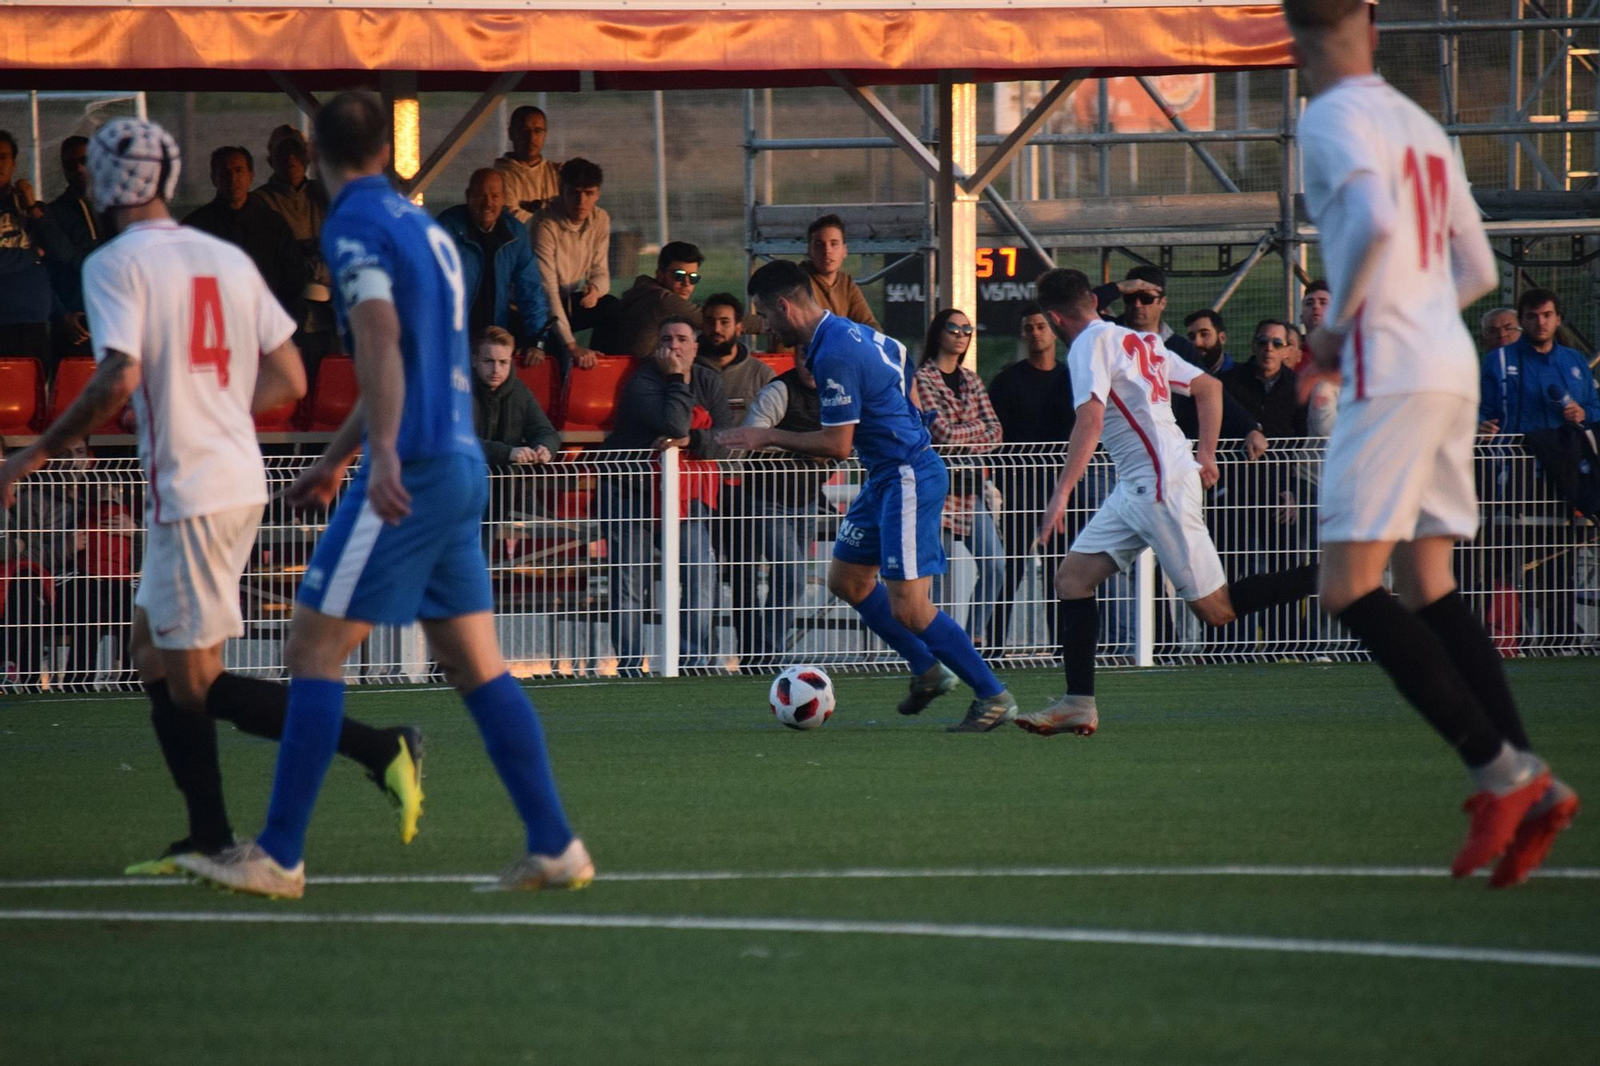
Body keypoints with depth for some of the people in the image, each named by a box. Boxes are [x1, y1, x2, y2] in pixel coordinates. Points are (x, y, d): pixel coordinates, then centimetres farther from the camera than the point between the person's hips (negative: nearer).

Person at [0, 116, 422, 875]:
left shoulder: (115, 265, -9)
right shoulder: (229, 259, 12)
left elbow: (120, 379, -21)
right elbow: (290, 381, 12)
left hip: (189, 488, -8)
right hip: (239, 478, 8)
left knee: (195, 684, -4)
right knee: (154, 653, 18)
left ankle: (380, 749, -11)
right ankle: (209, 839, 16)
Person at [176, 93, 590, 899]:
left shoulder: (354, 225, -7)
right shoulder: (423, 227, 19)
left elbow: (381, 339, -23)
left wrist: (385, 454, -34)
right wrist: (334, 460, 39)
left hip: (411, 471, -8)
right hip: (462, 465, 8)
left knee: (313, 651, -4)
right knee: (475, 666, 9)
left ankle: (278, 857, -6)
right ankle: (555, 848, 5)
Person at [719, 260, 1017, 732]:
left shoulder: (835, 355, -23)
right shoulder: (849, 331, 8)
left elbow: (837, 445, -22)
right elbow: (899, 356, 25)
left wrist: (768, 437, -13)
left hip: (907, 479, -11)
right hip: (885, 476, 11)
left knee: (908, 609, -11)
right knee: (847, 579, 18)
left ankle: (993, 696, -3)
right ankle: (928, 670, 26)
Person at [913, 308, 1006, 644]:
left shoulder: (971, 380, 17)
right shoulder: (923, 378, -3)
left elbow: (994, 433, 10)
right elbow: (941, 431, -13)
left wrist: (961, 439, -7)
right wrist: (978, 426, 2)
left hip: (971, 483, 6)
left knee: (994, 565, -1)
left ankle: (975, 638, 8)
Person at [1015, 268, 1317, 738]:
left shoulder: (1090, 345, -8)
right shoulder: (1140, 341, 18)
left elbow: (1091, 418, -22)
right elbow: (1209, 386, 21)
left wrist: (1062, 494, -25)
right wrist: (1206, 456, 21)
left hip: (1162, 485, -10)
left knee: (1216, 609, -7)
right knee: (1072, 576, 5)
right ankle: (1079, 703, 0)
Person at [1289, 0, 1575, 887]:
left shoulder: (1332, 121, -7)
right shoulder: (1420, 125, 18)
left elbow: (1374, 221, -25)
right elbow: (1478, 270, 21)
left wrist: (1338, 323, -11)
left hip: (1390, 373, -8)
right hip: (1453, 367, 8)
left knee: (1351, 589, -8)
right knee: (1427, 587, 11)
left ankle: (1500, 769, -15)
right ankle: (1528, 787, 1)